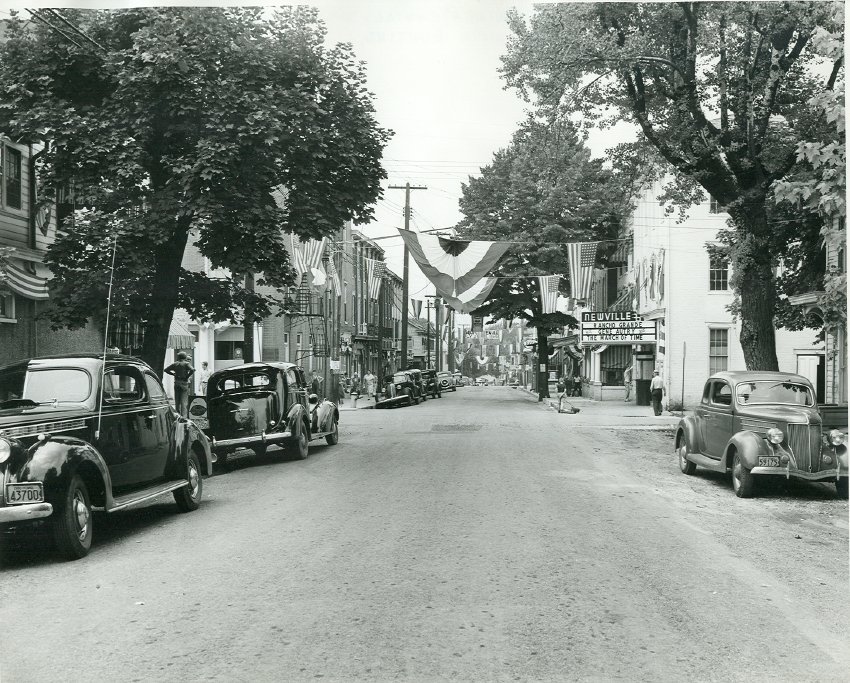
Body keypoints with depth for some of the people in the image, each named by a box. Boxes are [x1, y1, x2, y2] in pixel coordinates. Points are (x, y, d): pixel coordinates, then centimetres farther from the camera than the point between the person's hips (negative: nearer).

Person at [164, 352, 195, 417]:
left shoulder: (175, 364, 8)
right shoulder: (186, 364, -5)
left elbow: (166, 370, 12)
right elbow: (192, 370, -22)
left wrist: (173, 374, 12)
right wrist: (187, 376, -9)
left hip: (176, 383, 4)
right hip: (184, 383, -4)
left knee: (177, 401, 12)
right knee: (184, 401, -3)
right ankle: (184, 416, -9)